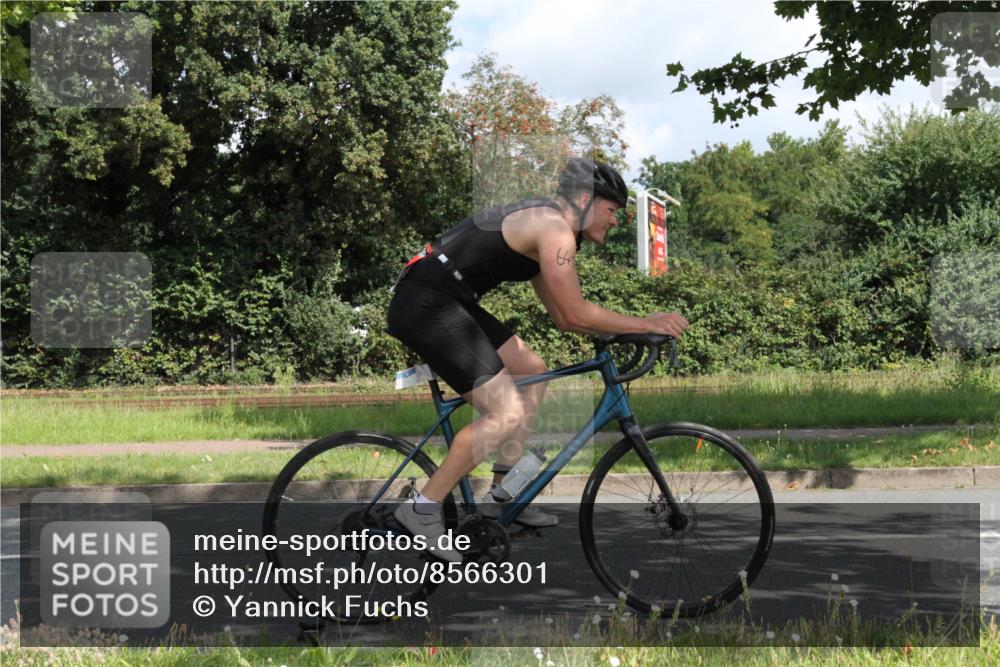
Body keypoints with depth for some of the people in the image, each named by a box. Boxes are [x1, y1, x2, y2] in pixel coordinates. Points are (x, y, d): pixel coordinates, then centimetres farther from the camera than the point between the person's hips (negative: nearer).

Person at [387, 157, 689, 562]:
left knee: (532, 371, 18)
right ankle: (423, 509, -7)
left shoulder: (541, 224, 19)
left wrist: (631, 331, 14)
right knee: (507, 413, -14)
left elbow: (563, 318, 22)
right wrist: (646, 324, -6)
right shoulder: (555, 228, -12)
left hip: (447, 303, 11)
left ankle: (502, 494, 21)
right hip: (425, 305, -11)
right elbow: (576, 315, -15)